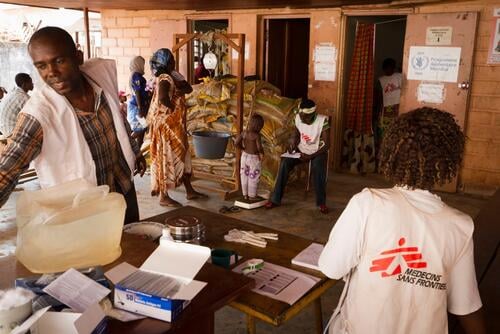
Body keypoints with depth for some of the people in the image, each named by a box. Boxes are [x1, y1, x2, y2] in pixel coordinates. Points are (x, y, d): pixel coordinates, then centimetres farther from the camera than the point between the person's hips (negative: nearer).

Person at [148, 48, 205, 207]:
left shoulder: (171, 77, 10)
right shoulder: (165, 79, -19)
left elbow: (189, 89, 11)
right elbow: (163, 99, -36)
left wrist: (180, 89, -10)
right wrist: (173, 107, -16)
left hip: (175, 126, 10)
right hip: (166, 126, -10)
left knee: (181, 157, 15)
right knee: (167, 158, -2)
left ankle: (190, 191, 26)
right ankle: (164, 197, 9)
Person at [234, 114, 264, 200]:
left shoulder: (244, 133, -5)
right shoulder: (256, 135, -22)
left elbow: (236, 143, -4)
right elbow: (259, 147, -30)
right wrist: (262, 153, -10)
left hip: (244, 156, 6)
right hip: (254, 158, -5)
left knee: (244, 176, 17)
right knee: (253, 177, 8)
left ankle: (245, 194, 27)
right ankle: (252, 195, 18)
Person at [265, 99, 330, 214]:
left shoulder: (322, 121, -22)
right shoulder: (298, 118, -9)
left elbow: (327, 145, -20)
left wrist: (310, 156, -29)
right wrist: (293, 142, -10)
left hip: (317, 152, -4)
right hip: (301, 150, 4)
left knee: (318, 167, -36)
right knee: (285, 163, -23)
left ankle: (321, 202, -18)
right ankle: (276, 199, -15)